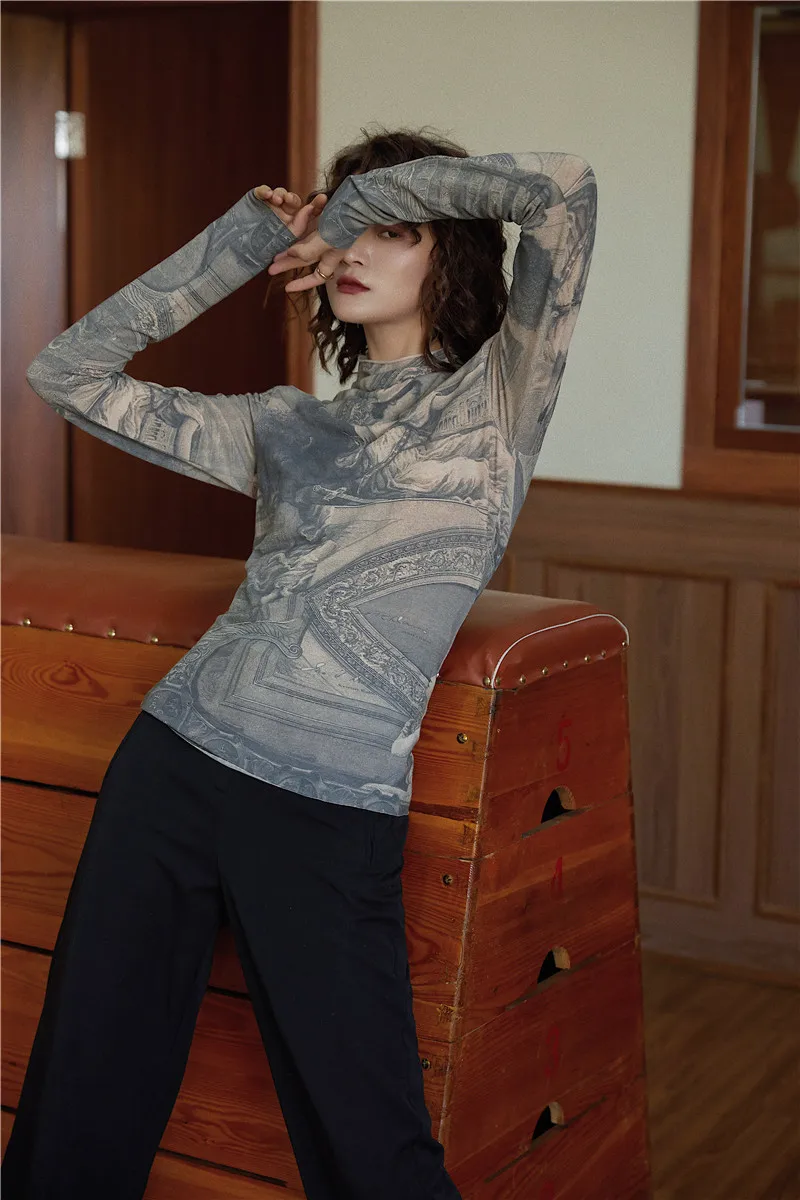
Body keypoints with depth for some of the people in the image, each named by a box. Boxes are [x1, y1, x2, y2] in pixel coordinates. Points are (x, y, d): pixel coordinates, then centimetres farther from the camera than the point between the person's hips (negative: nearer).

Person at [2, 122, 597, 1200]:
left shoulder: (499, 397, 5)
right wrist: (246, 237, 12)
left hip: (330, 813, -4)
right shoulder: (284, 426, 16)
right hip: (172, 759, 4)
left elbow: (563, 186, -8)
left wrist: (364, 198, 4)